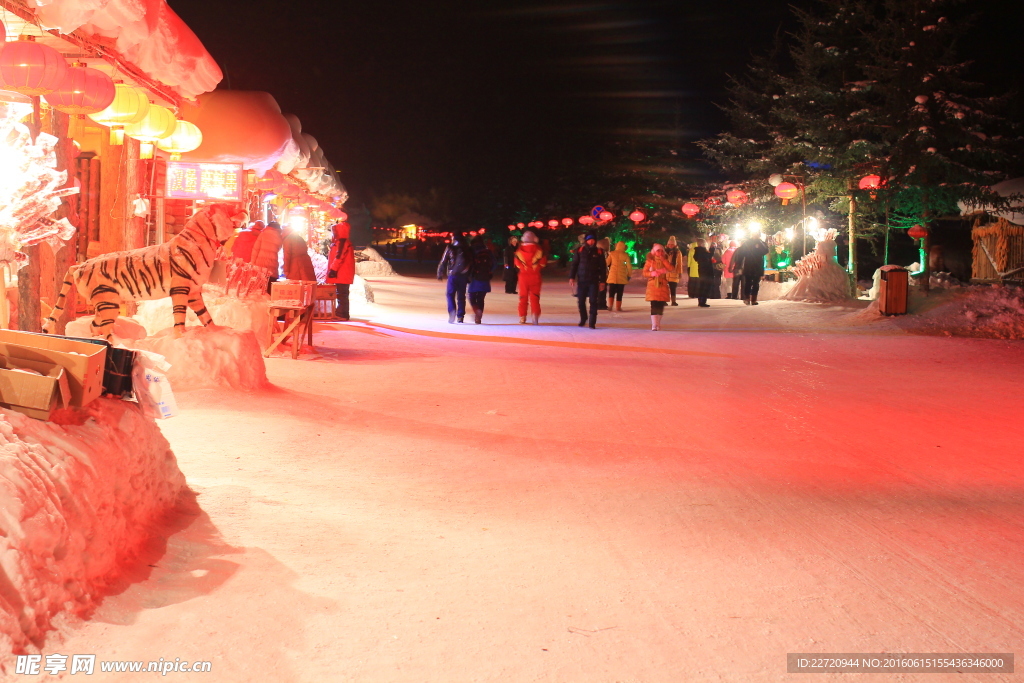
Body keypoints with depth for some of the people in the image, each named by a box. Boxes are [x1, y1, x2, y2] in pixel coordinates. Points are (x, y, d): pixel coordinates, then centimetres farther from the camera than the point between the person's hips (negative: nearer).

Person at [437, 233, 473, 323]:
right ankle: (460, 316, 10)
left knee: (450, 294, 7)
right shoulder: (467, 249, 9)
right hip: (463, 276, 2)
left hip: (452, 275, -2)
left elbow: (443, 262, -1)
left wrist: (440, 274, 6)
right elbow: (471, 263, 7)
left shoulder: (450, 248, 2)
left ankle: (452, 310, -17)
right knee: (461, 296, 9)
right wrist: (469, 278, 12)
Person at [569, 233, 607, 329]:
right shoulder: (580, 251, 2)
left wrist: (602, 281, 0)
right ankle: (583, 319, 29)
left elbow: (603, 267, 4)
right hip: (581, 280, 1)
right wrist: (572, 277, -2)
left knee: (593, 301, -6)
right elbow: (574, 264, 5)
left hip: (594, 281, -1)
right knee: (581, 301, 7)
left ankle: (592, 322, -2)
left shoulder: (599, 252, 2)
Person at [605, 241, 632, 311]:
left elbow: (607, 263, 2)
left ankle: (610, 305, -11)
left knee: (611, 292, 5)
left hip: (612, 276, 1)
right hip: (622, 277, 0)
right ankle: (618, 307, 3)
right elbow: (629, 266, 0)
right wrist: (629, 274, 10)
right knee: (619, 292, 5)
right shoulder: (625, 255, -2)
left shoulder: (611, 254, 0)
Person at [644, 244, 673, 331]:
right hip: (653, 285, -3)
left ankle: (658, 323, 18)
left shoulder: (665, 261, 10)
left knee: (661, 305, 5)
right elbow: (644, 273, -2)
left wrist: (663, 260, -11)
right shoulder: (650, 261, 2)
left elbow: (671, 269, -8)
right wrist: (652, 273, -20)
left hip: (663, 285, 3)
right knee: (654, 305, -10)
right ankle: (654, 325, -12)